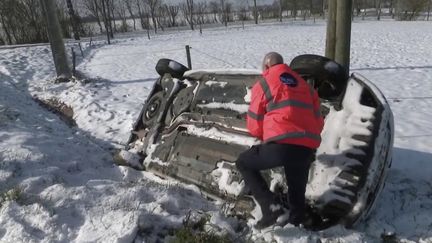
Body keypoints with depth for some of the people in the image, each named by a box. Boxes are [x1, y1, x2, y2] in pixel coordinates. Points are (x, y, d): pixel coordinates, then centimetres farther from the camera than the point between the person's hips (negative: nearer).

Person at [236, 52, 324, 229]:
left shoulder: (263, 84, 9)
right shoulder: (305, 85, 25)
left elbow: (254, 125, 10)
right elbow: (318, 121, 23)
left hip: (282, 145, -5)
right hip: (308, 148, 6)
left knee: (243, 163, 18)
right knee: (297, 193, 23)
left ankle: (270, 206, 5)